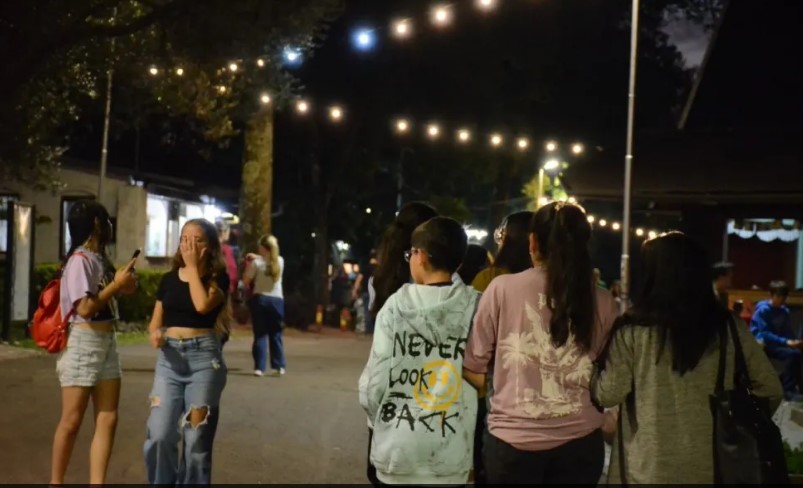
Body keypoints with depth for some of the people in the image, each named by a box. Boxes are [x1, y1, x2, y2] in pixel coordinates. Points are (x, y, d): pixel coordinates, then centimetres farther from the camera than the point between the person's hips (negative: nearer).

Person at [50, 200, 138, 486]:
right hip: (83, 344, -8)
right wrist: (117, 284, -13)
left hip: (107, 343, 8)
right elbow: (85, 308, -20)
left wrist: (124, 286, 2)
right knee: (72, 421, 1)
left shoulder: (99, 258, 11)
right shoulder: (80, 260, -13)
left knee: (107, 420, 2)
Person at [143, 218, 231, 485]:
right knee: (159, 435, -6)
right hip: (169, 358, 3)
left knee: (196, 438, 1)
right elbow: (155, 321, 14)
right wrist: (155, 334, -10)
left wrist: (192, 266, -9)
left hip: (204, 357, -3)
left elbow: (202, 305, -20)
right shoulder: (169, 278, 10)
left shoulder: (218, 277, 0)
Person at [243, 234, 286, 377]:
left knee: (260, 334, 2)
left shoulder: (256, 263, -8)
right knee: (276, 335, 10)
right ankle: (279, 366, 9)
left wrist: (248, 265, 8)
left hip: (260, 299, -2)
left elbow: (246, 281, -2)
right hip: (277, 300, 2)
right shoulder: (280, 261, 3)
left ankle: (259, 367, -1)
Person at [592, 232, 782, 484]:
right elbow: (770, 389, 4)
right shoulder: (730, 329, -2)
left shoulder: (634, 330, -10)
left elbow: (607, 394, -5)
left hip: (648, 468, -3)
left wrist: (599, 363, 12)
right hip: (712, 466, 3)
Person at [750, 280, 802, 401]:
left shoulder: (785, 311, 9)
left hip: (779, 343, 7)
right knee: (793, 354, -30)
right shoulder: (762, 309, -12)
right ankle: (789, 391, -24)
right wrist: (786, 342, -26)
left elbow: (788, 332, 13)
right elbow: (765, 334, -16)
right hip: (763, 344, -7)